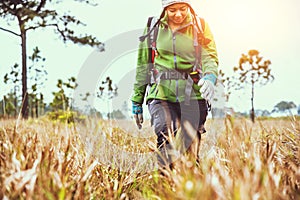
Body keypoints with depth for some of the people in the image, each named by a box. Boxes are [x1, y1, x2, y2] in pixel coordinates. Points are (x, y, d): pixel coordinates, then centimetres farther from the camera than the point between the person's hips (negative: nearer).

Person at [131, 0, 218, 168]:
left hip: (192, 96, 0)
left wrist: (210, 77, -27)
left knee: (190, 152, 2)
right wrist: (137, 100, 15)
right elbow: (143, 65, 14)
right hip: (161, 95, 0)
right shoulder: (153, 27, 9)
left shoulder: (200, 26, 7)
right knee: (166, 141, -21)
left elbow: (210, 57, -3)